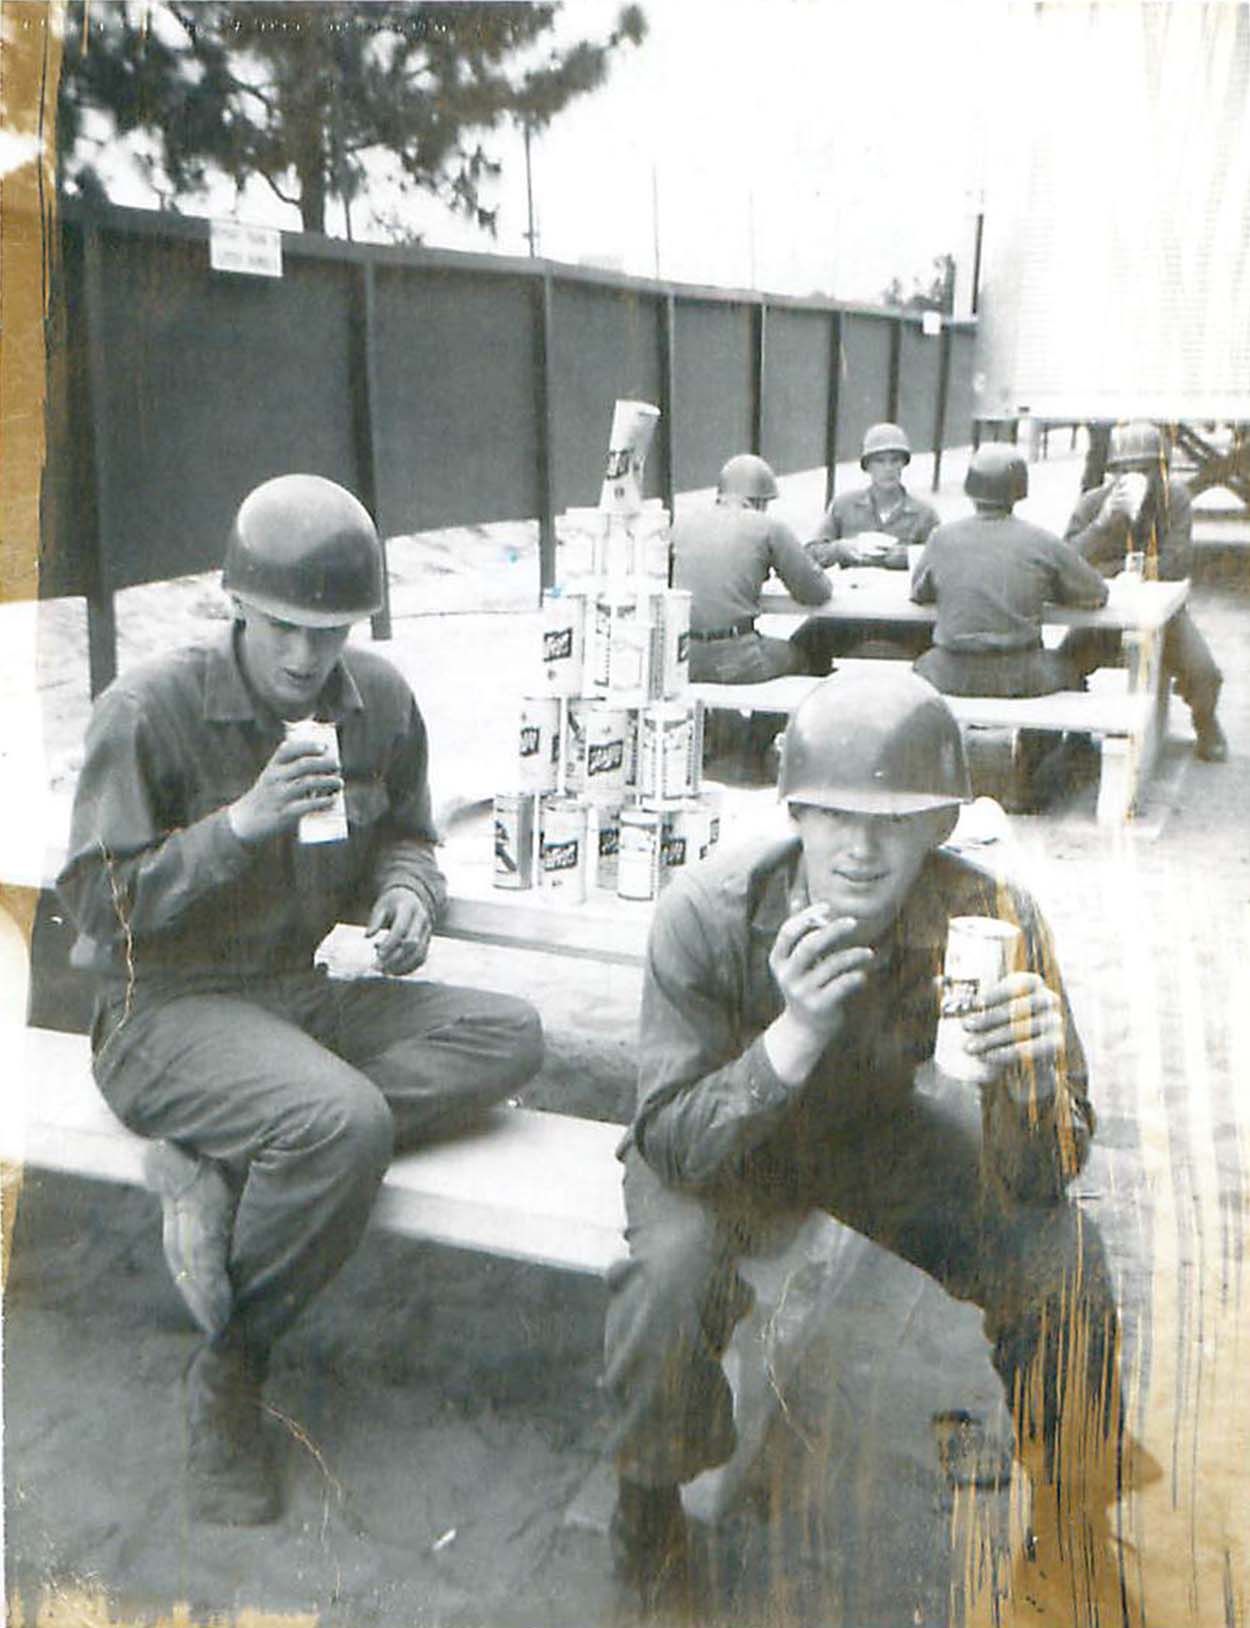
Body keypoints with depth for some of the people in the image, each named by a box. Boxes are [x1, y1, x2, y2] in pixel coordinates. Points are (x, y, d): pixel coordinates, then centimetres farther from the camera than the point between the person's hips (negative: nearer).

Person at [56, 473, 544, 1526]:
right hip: (167, 1013, -6)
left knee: (511, 1037, -17)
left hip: (305, 994, 6)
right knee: (343, 1121, -34)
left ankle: (221, 1167, -22)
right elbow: (97, 902, -13)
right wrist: (240, 824, -26)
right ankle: (225, 1379, -10)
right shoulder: (150, 709, -11)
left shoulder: (380, 701, 3)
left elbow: (404, 837, 16)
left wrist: (406, 892, -8)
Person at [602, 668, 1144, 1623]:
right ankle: (648, 1507, 3)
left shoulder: (991, 919, -26)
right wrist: (795, 1033, -48)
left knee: (1064, 1256, -16)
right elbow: (673, 1147, -31)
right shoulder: (707, 917, -30)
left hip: (880, 1132, 2)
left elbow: (1038, 1181, -23)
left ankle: (1074, 1535, 13)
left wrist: (1031, 1071, -47)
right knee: (672, 1276, -30)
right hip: (721, 1142, -2)